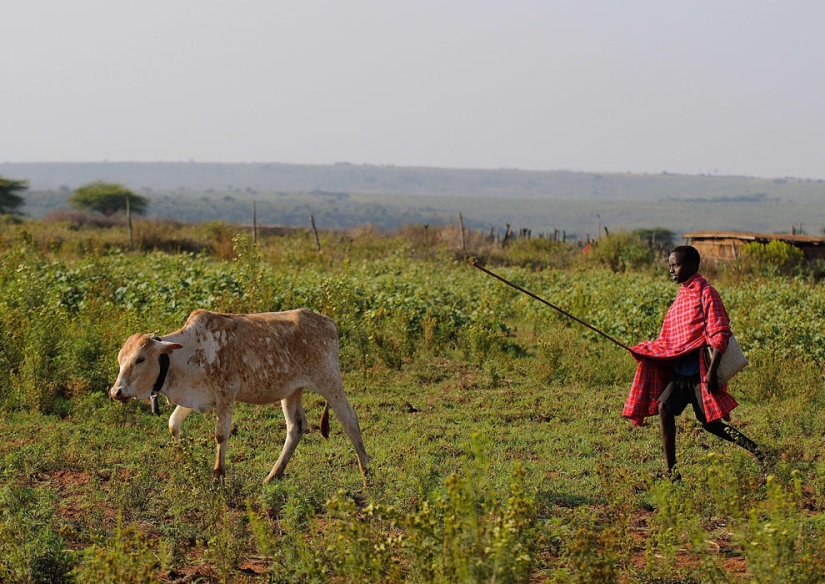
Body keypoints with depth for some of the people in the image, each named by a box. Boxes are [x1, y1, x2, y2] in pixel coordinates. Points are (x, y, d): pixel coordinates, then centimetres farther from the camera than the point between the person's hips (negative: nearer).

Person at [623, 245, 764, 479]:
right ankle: (670, 470, -7)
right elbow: (669, 338, 21)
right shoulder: (682, 295, 14)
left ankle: (754, 449, 10)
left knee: (711, 422, -6)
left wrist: (712, 371, -21)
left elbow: (720, 335, -15)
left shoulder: (705, 293, -10)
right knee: (664, 406, -9)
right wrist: (646, 351, 6)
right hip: (680, 368, 8)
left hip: (701, 369, -7)